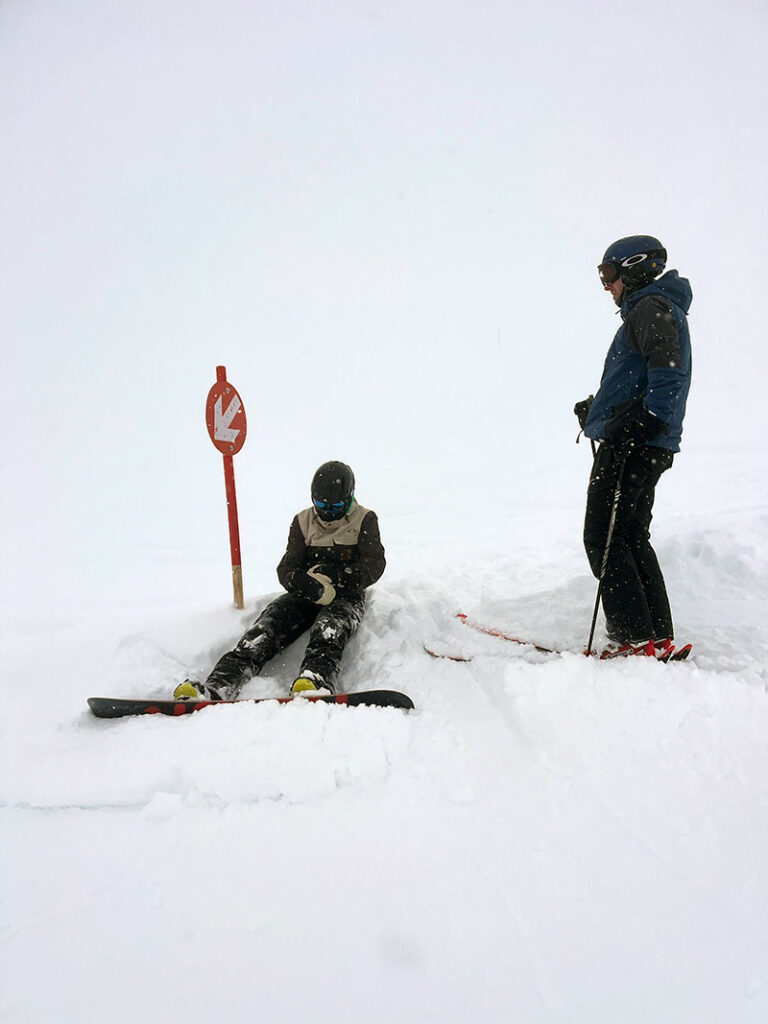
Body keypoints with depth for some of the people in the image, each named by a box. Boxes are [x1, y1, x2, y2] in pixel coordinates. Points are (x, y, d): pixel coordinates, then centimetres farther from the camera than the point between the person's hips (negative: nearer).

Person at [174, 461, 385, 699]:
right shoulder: (303, 522, 14)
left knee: (328, 632, -38)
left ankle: (317, 682, -67)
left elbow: (374, 565, -4)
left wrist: (338, 575, -22)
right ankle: (217, 687, -42)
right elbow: (286, 568, 7)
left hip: (346, 595, -3)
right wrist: (301, 580, -19)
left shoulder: (365, 520, 7)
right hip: (306, 593, 3)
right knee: (265, 629, -25)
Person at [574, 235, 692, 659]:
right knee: (632, 539, 13)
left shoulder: (651, 307, -6)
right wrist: (597, 410, 22)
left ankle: (635, 639, -7)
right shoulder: (654, 309, 26)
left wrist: (641, 424, -26)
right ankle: (659, 637, 16)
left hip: (631, 446, -10)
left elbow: (667, 369, -21)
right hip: (647, 448, 10)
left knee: (603, 539, -8)